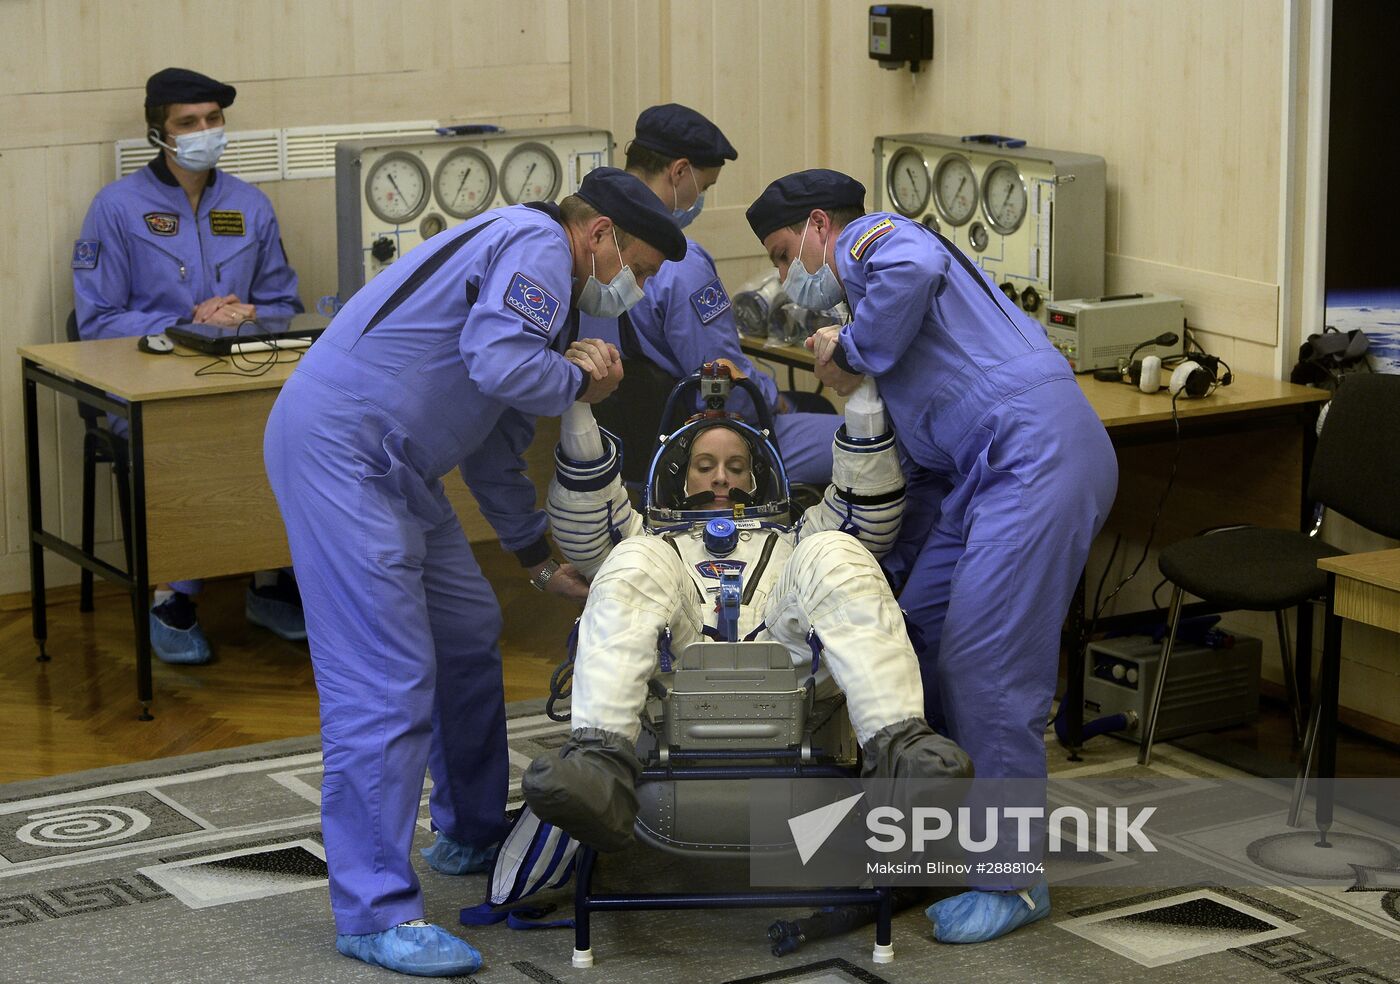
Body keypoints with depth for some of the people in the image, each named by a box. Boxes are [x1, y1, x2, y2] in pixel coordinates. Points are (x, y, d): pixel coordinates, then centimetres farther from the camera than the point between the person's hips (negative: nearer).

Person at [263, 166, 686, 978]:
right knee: (386, 676, -12)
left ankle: (472, 834, 35)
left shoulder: (542, 288, 25)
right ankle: (376, 911, -10)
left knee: (470, 631, 20)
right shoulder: (536, 244, -7)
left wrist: (541, 559, 31)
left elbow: (495, 453, 30)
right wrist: (580, 380, -5)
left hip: (393, 467, 11)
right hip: (339, 447, -11)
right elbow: (498, 363, -24)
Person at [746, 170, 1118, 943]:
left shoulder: (873, 241, 1)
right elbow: (922, 457, 31)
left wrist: (855, 351, -13)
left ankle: (1013, 881, -1)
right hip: (984, 471, 11)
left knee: (987, 664, -9)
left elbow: (913, 267, -28)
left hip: (1038, 454, -11)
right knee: (922, 632, 14)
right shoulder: (870, 289, 29)